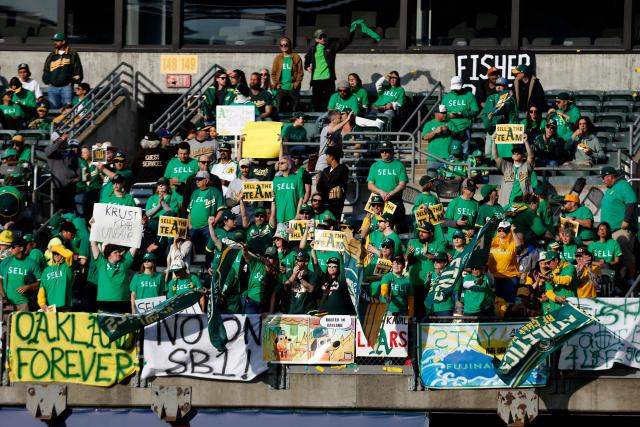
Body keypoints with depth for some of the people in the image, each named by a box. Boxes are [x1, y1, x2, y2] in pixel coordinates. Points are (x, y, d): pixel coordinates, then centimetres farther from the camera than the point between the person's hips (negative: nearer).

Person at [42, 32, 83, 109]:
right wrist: (48, 81, 8)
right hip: (52, 87, 4)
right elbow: (46, 71, 20)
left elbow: (78, 70, 4)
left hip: (66, 87, -4)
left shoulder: (72, 54, 5)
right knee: (53, 108, 2)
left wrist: (73, 81, -3)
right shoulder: (51, 56, 15)